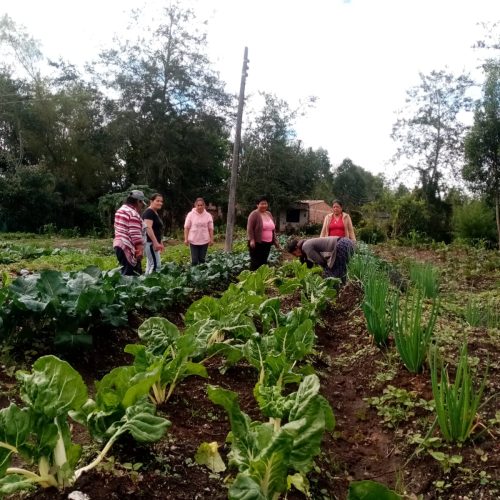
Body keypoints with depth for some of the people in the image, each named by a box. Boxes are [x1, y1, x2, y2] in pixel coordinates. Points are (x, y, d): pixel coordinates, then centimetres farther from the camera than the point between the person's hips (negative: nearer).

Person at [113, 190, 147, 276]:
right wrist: (140, 249, -20)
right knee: (129, 275, -10)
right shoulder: (133, 214, -13)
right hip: (128, 248, -10)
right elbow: (135, 234, -20)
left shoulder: (120, 210, 18)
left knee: (125, 273, 12)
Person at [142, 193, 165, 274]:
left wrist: (160, 242, 24)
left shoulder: (155, 213, 17)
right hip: (150, 242, -10)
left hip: (153, 242, 10)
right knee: (156, 265, -14)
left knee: (150, 265, 12)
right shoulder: (149, 212, -13)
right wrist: (156, 243, -30)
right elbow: (148, 228, -24)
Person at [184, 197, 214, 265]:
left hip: (204, 241, 1)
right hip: (193, 241, -1)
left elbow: (210, 229, 4)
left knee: (202, 259, 10)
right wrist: (186, 239, -6)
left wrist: (211, 239, 1)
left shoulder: (208, 215, 0)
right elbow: (186, 228, -1)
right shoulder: (190, 215, -3)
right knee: (194, 260, 0)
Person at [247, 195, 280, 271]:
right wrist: (251, 240, -20)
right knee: (255, 263, -6)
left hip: (267, 243, 7)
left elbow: (273, 229, 21)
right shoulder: (254, 214, -7)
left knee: (263, 262, 8)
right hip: (257, 243, -6)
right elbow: (250, 228, -12)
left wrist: (275, 240, 16)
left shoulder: (269, 214, 15)